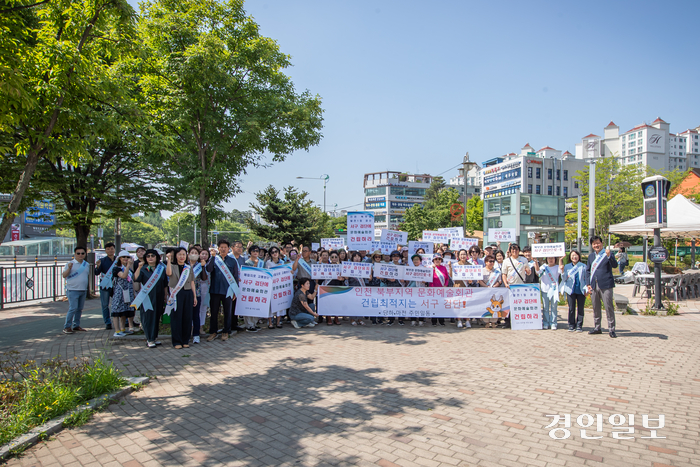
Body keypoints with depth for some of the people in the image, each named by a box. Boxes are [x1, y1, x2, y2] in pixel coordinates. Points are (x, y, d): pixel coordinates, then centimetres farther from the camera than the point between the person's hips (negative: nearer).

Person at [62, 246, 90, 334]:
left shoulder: (87, 264, 13)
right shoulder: (70, 263, -4)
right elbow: (64, 275, -8)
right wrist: (69, 268, -22)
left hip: (83, 290, 6)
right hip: (73, 290, -6)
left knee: (80, 309, 10)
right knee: (73, 308, -11)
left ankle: (76, 325, 20)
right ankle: (67, 327, -2)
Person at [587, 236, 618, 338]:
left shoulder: (608, 254, -2)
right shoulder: (591, 256, 15)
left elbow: (615, 265, -17)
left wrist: (609, 256, -34)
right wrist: (589, 284, 10)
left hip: (605, 285, -5)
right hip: (594, 286, 5)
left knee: (609, 307, -4)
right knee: (595, 308, 12)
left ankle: (611, 329, 3)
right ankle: (597, 328, 22)